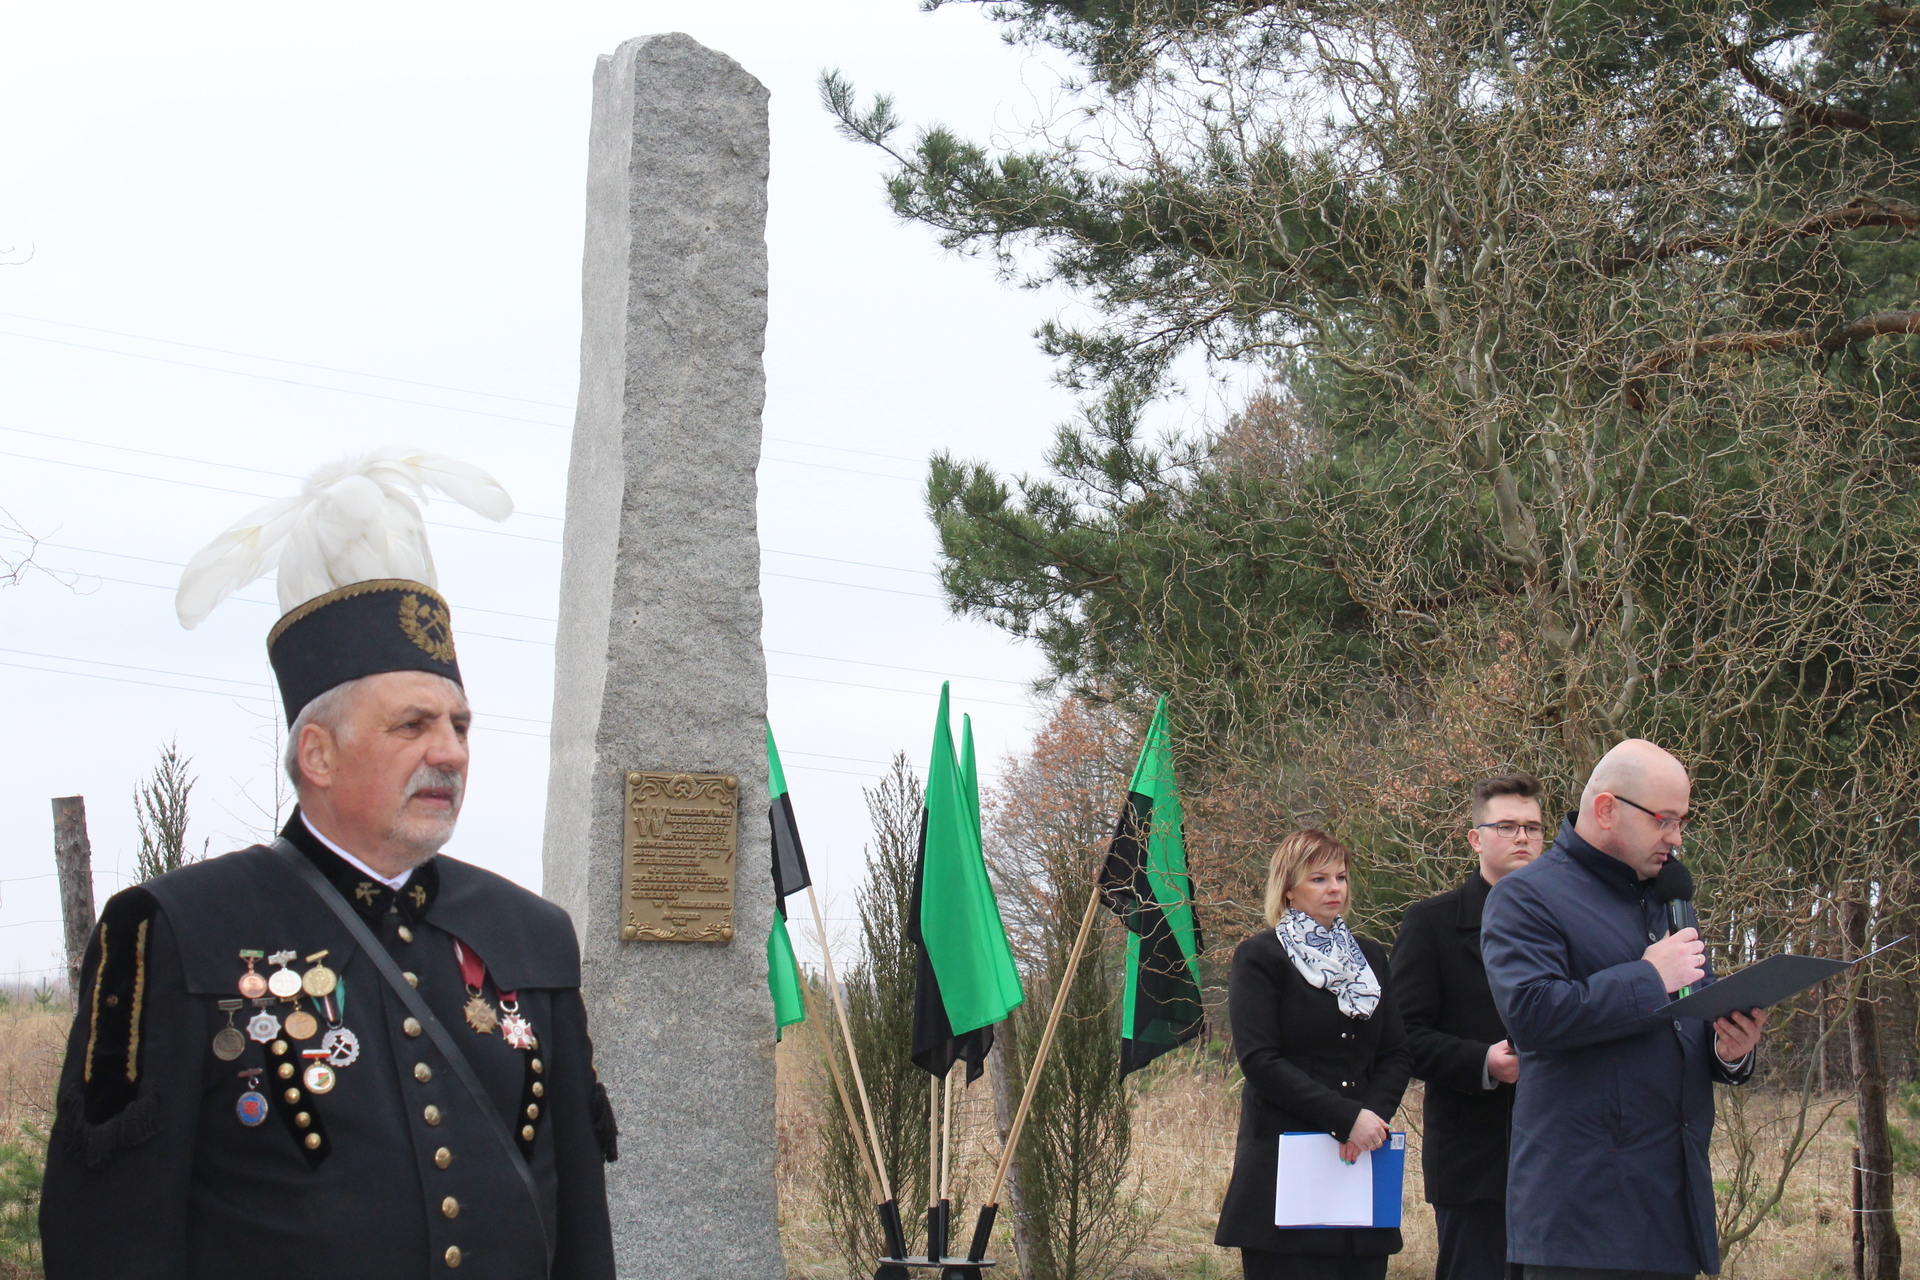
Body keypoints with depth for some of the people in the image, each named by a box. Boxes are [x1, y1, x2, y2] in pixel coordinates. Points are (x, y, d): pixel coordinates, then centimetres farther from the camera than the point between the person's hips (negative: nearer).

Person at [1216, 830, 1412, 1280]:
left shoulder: (1369, 956, 18)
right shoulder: (1259, 956, 0)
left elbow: (1397, 1055, 13)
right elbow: (1258, 1060, -9)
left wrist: (1373, 1115, -7)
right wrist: (1346, 1118, -15)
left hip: (1363, 1161, 5)